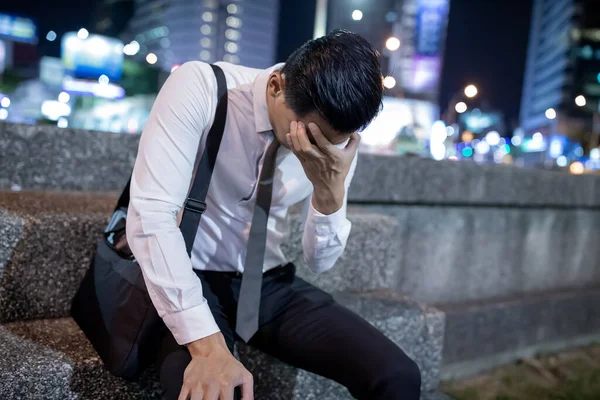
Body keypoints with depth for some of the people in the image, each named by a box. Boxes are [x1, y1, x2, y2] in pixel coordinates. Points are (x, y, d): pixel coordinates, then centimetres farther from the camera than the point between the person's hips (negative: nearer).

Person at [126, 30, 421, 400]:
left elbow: (320, 261, -1)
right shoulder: (200, 87, -19)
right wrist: (207, 344, -33)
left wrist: (330, 193, -21)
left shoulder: (336, 138, -6)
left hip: (270, 285, 4)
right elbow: (151, 215, -27)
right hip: (189, 281, -3)